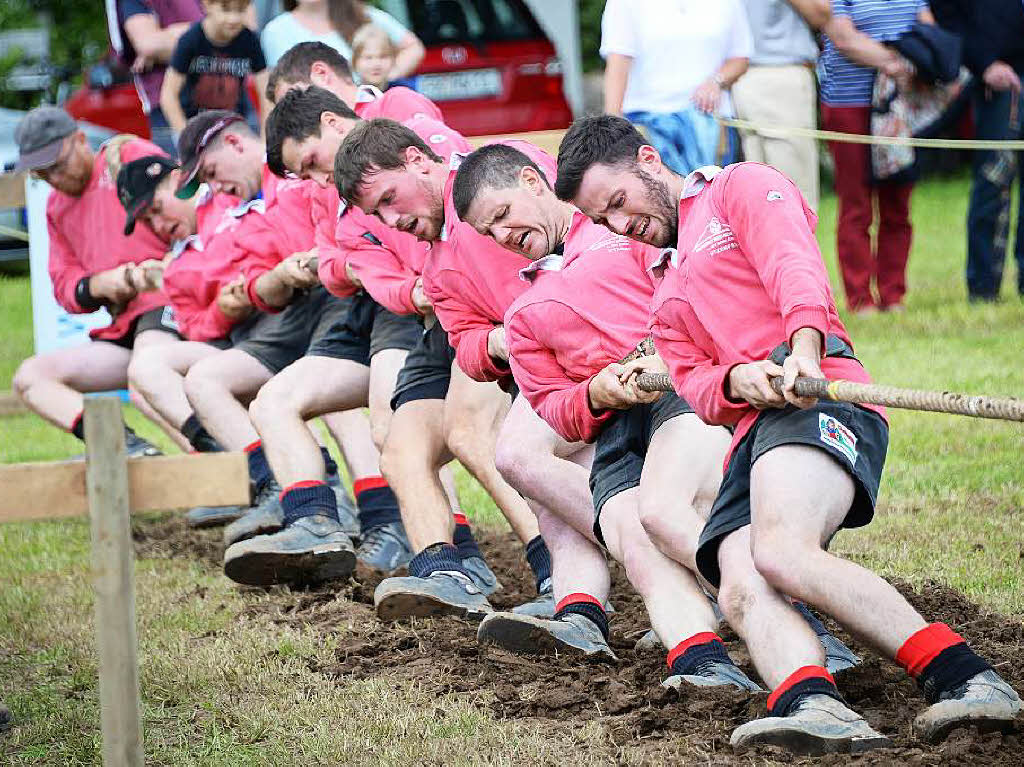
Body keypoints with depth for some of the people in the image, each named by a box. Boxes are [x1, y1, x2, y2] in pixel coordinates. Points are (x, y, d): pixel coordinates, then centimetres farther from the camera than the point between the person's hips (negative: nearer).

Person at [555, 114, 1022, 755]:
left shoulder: (742, 187, 15)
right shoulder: (666, 299, 36)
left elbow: (796, 269, -5)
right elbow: (694, 384, 20)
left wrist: (802, 352, -26)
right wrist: (737, 380, -6)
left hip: (818, 398, -7)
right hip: (749, 436, 7)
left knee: (780, 550, -34)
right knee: (741, 591, -24)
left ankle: (964, 678, -38)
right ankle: (811, 704, -50)